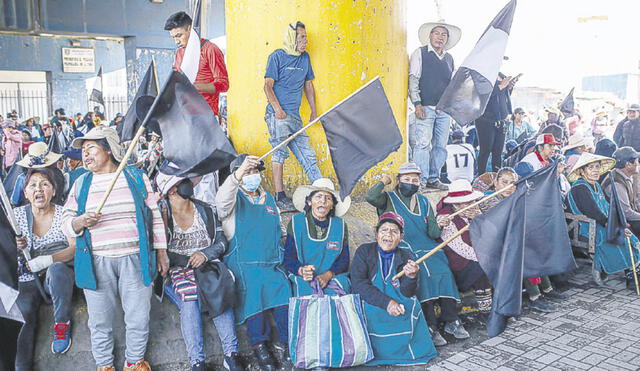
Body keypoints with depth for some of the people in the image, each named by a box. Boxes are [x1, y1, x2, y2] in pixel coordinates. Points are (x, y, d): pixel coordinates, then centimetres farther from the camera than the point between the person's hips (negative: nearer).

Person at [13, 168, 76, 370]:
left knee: (57, 268, -35)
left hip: (59, 278, -2)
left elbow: (76, 247, -10)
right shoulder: (17, 215, 7)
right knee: (22, 317, -23)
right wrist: (15, 247, -16)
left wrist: (48, 259, -25)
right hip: (26, 280, 2)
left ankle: (62, 324, -17)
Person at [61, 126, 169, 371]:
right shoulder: (81, 184, 9)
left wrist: (161, 252, 3)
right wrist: (80, 222, -15)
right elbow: (66, 224, 9)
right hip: (96, 263, 1)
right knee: (100, 321, 10)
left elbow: (155, 216, 6)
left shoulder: (136, 177, 4)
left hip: (135, 259, -1)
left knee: (138, 318, 5)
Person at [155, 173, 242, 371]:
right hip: (175, 270, -2)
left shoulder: (206, 210, 11)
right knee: (189, 298, -33)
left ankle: (231, 355, -24)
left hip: (206, 265, 2)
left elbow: (221, 242, 10)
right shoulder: (161, 212, 1)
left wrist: (205, 254, -9)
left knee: (220, 291, -29)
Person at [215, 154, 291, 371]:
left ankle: (284, 344, -11)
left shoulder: (269, 199, 23)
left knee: (285, 288, -21)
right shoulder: (234, 199, 7)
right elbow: (222, 199, -20)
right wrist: (240, 172, -36)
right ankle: (259, 345, -15)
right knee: (252, 288, -30)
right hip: (242, 264, -4)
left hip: (272, 264, 4)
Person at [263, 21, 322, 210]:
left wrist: (314, 111, 20)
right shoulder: (277, 56, -3)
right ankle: (280, 196, -5)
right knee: (280, 152, -10)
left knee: (307, 155, 6)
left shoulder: (305, 57, 16)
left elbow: (308, 84, 23)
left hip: (295, 116, 6)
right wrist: (277, 109, -20)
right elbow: (268, 86, -8)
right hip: (278, 115, -6)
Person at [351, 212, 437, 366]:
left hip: (401, 307, 2)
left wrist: (411, 277, -28)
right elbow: (358, 283, -12)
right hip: (371, 305, -2)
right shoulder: (364, 251, 1)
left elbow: (407, 293, -4)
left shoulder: (406, 257, 6)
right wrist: (387, 303, -22)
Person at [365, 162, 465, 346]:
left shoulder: (423, 202, 20)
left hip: (426, 248, 4)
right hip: (401, 251, -4)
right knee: (421, 274, -29)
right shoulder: (389, 199, 7)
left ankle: (451, 320, -15)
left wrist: (438, 225, -8)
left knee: (443, 272, -23)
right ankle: (430, 326, -24)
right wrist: (383, 181, -1)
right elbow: (370, 197, -17)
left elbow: (432, 234, 15)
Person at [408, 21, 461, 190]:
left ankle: (433, 179, 12)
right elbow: (413, 79, -2)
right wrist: (417, 104, -11)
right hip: (425, 106, -5)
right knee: (422, 144, -11)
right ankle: (421, 181, -8)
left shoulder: (449, 58, 19)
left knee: (441, 146, 4)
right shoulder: (420, 53, 4)